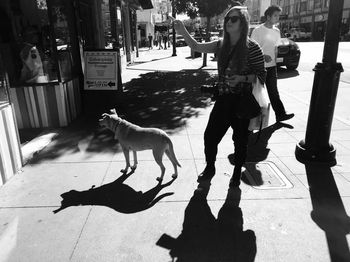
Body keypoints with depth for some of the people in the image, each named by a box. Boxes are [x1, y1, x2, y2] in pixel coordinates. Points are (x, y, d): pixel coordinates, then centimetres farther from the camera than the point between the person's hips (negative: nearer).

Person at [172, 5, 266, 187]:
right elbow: (197, 47, -1)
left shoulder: (252, 48, -12)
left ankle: (237, 173, 32)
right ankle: (210, 168, 31)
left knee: (240, 140, 9)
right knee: (210, 135, 7)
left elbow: (262, 76, -8)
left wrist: (242, 78, -23)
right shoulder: (221, 45, 3)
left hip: (242, 101, -4)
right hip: (223, 99, 5)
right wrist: (184, 33, -17)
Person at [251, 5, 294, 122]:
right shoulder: (258, 30, -9)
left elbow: (275, 49, 17)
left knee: (273, 91, 4)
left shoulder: (276, 31, 10)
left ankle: (280, 114, 4)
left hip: (271, 67, 5)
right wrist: (263, 56, -24)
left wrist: (274, 63, 13)